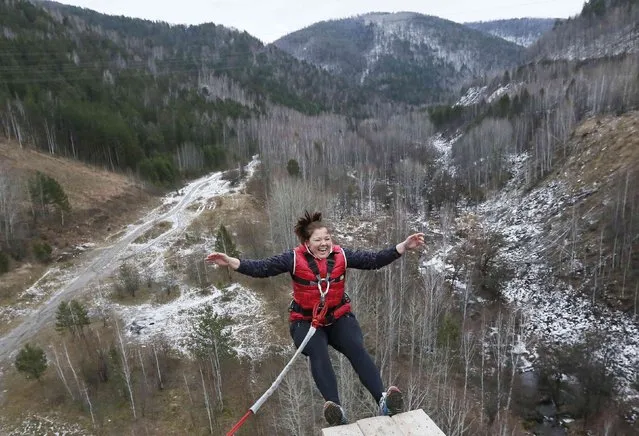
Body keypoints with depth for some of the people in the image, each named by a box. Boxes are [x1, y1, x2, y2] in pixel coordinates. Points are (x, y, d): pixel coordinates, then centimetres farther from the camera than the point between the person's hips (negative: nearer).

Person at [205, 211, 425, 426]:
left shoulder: (341, 255, -6)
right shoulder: (295, 258, -13)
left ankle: (383, 399, -31)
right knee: (318, 353, -31)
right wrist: (231, 261, -32)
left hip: (339, 318, 2)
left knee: (356, 349, -25)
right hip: (306, 322, -2)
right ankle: (336, 409, -40)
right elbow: (261, 268, -19)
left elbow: (373, 260, -8)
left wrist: (403, 247, -17)